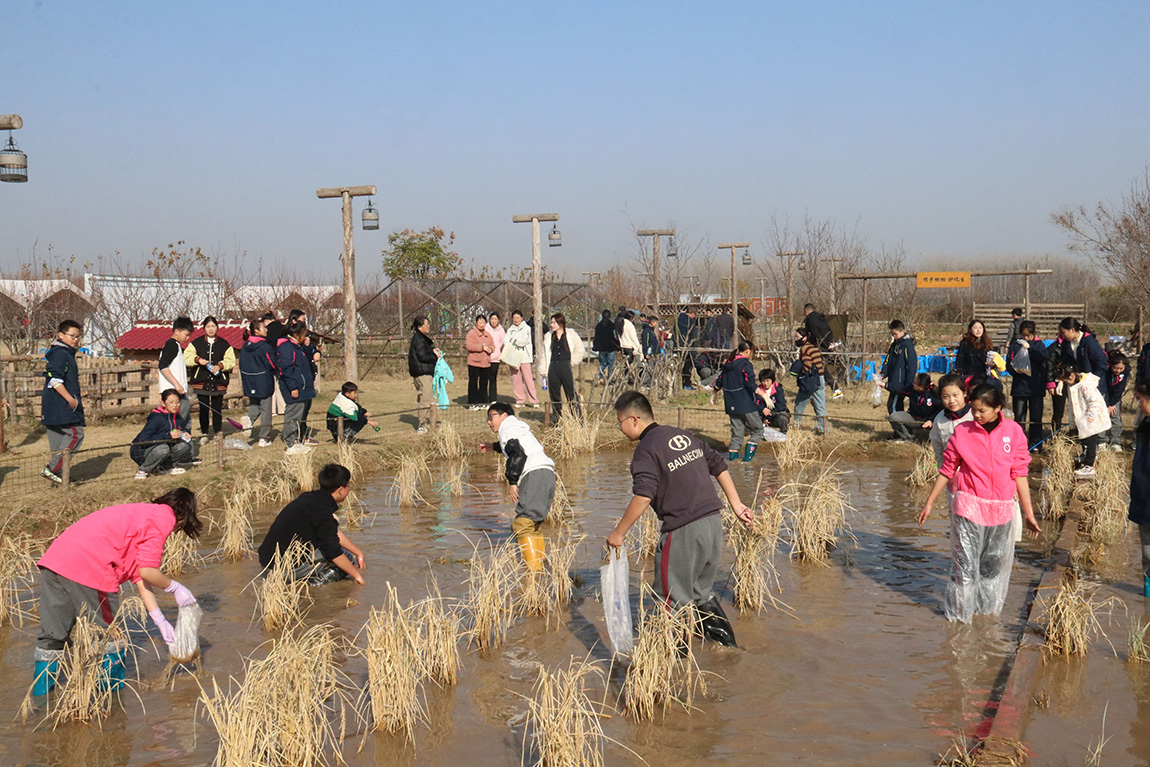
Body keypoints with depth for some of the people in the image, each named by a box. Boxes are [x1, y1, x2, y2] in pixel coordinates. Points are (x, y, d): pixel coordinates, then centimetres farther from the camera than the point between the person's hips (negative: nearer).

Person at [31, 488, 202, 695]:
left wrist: (159, 619, 25)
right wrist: (175, 588, 12)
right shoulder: (163, 518, 2)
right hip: (88, 567, -9)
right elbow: (147, 571, -7)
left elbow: (138, 575, 27)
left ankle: (40, 688, 26)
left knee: (52, 634, 18)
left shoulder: (142, 514, 30)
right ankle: (112, 685, 23)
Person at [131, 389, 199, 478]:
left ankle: (164, 467, 2)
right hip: (140, 451, -7)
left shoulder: (178, 418, -3)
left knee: (185, 445, -14)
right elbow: (143, 440, -33)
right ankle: (142, 470, -14)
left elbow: (186, 428, 18)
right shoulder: (156, 418, -25)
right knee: (163, 448, -36)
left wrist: (186, 433, -9)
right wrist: (168, 435, -35)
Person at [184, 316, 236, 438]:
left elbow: (230, 360, 2)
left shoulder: (224, 344, 9)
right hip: (201, 381, 0)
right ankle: (204, 434, 9)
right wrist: (197, 359, -18)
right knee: (204, 409, 1)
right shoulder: (196, 343, 8)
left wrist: (220, 366, -16)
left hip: (218, 382, 0)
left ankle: (218, 433, 9)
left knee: (217, 409, 1)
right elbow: (186, 357, 1)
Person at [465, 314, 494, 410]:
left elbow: (492, 344, 22)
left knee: (484, 382, 11)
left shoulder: (487, 334, 17)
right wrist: (482, 347, -18)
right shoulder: (471, 333, -5)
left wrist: (490, 349, -2)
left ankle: (483, 402, 19)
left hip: (485, 362, 7)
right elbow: (469, 346, -17)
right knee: (473, 382, -5)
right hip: (474, 362, -6)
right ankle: (472, 404, -2)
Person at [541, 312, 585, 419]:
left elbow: (579, 351, 5)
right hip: (553, 368, 4)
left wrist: (571, 362, 0)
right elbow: (545, 354, 14)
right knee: (554, 396, 6)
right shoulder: (548, 337, 11)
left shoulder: (571, 335, 0)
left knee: (571, 395, -4)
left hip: (566, 368, -4)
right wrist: (544, 371, 9)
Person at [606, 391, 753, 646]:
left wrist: (619, 533, -14)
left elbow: (643, 496, -22)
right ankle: (725, 637, 32)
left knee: (673, 597, 6)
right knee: (702, 590, 25)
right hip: (714, 521, 8)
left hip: (683, 530, -8)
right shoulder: (684, 436, 15)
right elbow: (720, 466, 17)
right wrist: (737, 505, 21)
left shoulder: (646, 449, -9)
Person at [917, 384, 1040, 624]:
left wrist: (1029, 513, 5)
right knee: (966, 564, -1)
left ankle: (987, 606, 31)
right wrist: (929, 504, 6)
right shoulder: (962, 432, -4)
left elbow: (1019, 474, 4)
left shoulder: (1013, 432, -1)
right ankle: (960, 612, 13)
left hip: (1002, 509, 2)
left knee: (996, 563, 12)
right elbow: (947, 471, 4)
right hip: (969, 507, -2)